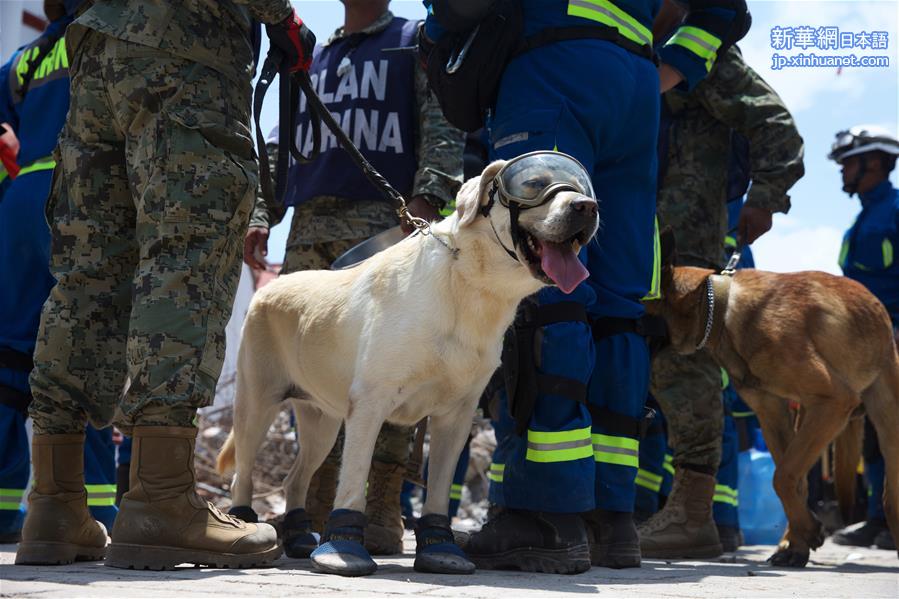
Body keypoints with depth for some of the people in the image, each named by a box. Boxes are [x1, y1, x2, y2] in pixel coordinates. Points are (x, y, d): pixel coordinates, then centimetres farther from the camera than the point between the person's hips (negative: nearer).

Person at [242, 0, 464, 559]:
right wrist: (263, 213, 14)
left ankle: (381, 515, -13)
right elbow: (285, 147, 29)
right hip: (310, 229, 5)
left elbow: (441, 124, -1)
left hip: (385, 224, -5)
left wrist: (428, 196, -16)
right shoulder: (312, 59, 28)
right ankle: (316, 510, 2)